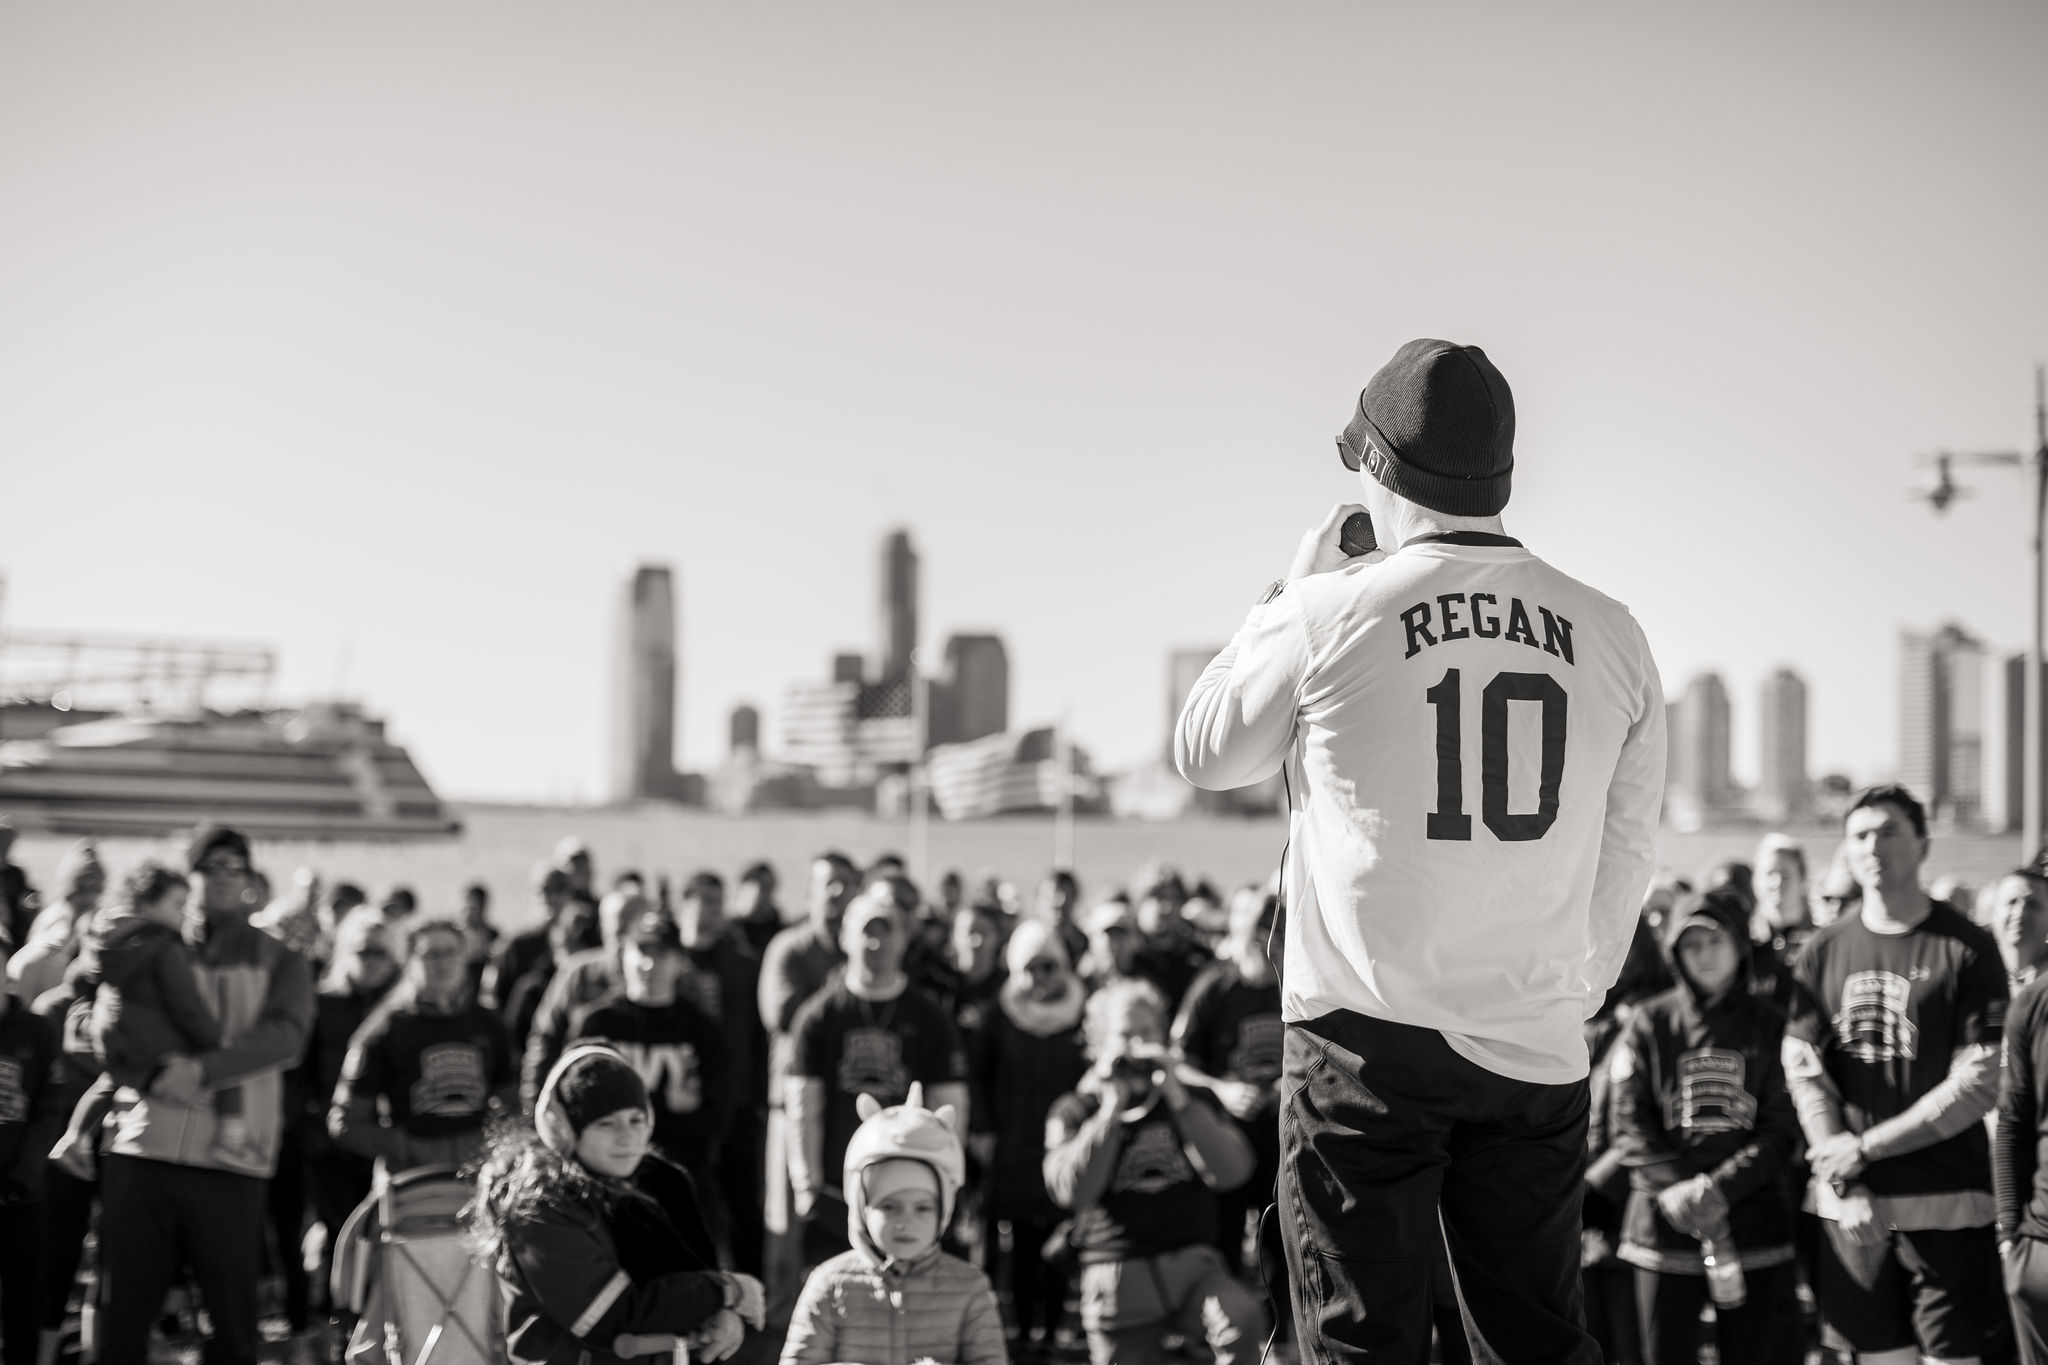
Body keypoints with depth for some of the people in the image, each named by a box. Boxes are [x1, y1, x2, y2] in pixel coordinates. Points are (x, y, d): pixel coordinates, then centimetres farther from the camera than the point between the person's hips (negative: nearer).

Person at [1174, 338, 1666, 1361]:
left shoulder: (1327, 614, -7)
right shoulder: (1608, 635, 3)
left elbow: (1203, 756, 11)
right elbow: (1625, 860, 10)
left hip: (1366, 1037, -3)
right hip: (1536, 1047, 3)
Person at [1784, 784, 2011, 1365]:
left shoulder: (1967, 949, -2)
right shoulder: (1823, 953, 8)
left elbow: (1981, 1083, -8)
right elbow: (1802, 1071, 4)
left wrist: (1866, 1148, -10)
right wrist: (1844, 1180, -9)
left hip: (1945, 1202, -3)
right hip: (1852, 1203, 3)